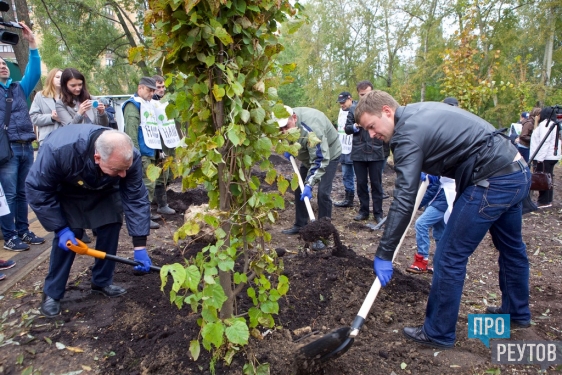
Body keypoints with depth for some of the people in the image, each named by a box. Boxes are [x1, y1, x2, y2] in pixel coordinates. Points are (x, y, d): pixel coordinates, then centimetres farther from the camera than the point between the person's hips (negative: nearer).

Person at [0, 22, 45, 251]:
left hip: (26, 146, 4)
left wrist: (32, 43, -3)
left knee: (22, 192, 12)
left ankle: (23, 231, 21)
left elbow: (34, 72, 5)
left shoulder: (20, 88, 16)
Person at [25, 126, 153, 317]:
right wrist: (60, 228, -28)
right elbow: (38, 189, -28)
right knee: (68, 235, -13)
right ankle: (52, 293, 5)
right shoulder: (59, 150, -44)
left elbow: (136, 199, -28)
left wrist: (140, 246, -29)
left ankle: (102, 281, 14)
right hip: (64, 192, -2)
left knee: (110, 228, -7)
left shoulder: (129, 157, -35)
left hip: (103, 191, 3)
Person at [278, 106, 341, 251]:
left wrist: (309, 184, -43)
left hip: (329, 154, -8)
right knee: (298, 188, 11)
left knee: (323, 193, -17)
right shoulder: (288, 119, -16)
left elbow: (320, 160, -40)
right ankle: (300, 225, 25)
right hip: (308, 155, 8)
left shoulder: (311, 129, -41)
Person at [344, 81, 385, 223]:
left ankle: (378, 213, 16)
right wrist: (355, 127, -13)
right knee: (361, 183, 11)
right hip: (358, 153, 2)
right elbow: (347, 128, 7)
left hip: (376, 152, -2)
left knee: (376, 184, 7)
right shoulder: (353, 109, 7)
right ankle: (363, 211, 24)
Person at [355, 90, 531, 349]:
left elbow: (404, 200, -23)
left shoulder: (407, 133, -18)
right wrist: (432, 174, 24)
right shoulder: (420, 110, 9)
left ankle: (438, 333, 11)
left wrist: (384, 254, -20)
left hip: (493, 182, -11)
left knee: (449, 257, -2)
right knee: (511, 246, 26)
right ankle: (517, 312, 47)